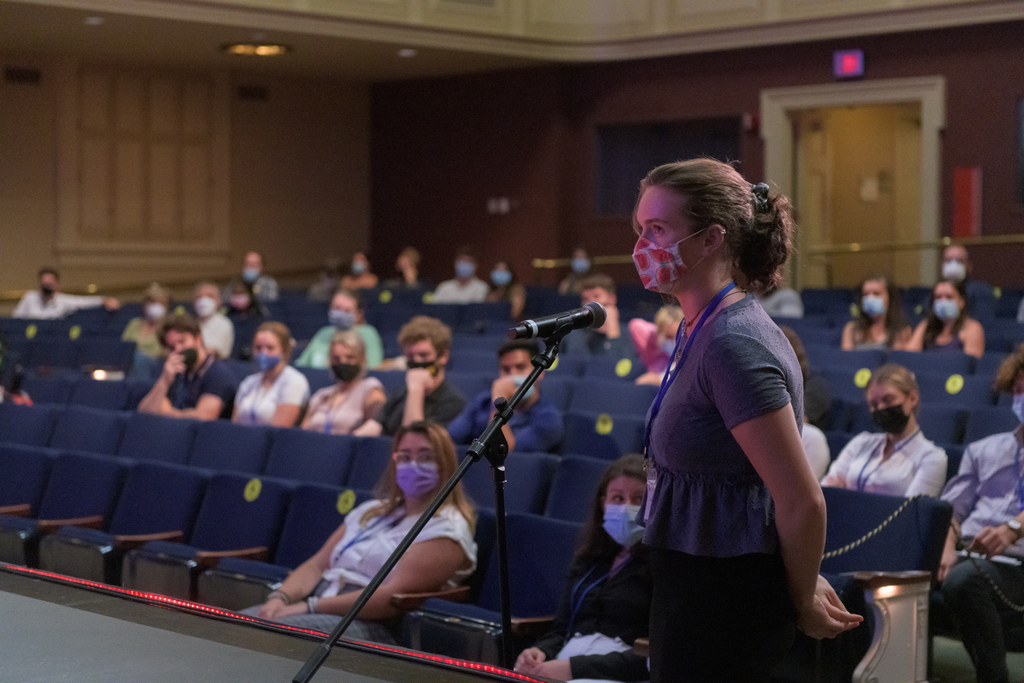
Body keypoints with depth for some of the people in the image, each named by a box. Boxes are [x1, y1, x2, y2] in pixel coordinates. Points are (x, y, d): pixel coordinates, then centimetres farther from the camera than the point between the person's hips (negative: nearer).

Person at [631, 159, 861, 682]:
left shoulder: (733, 345, -23)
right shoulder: (701, 331, 9)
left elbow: (803, 503, -22)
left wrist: (803, 605, -8)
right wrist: (802, 583, 17)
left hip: (721, 602, -10)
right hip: (694, 593, 10)